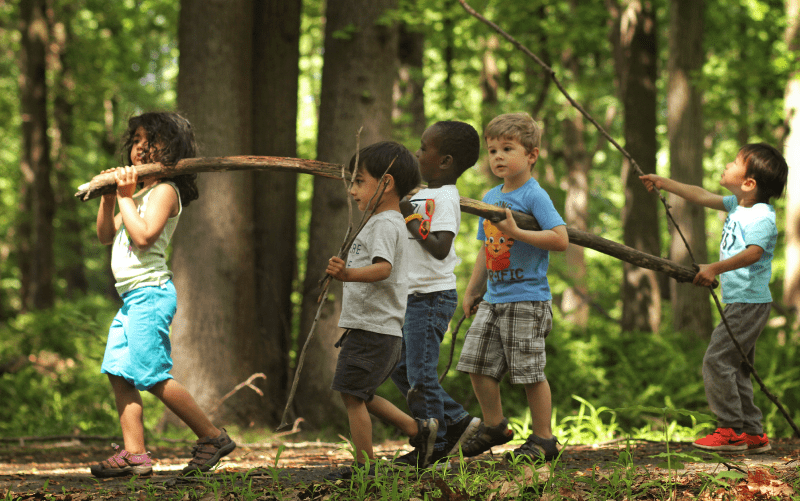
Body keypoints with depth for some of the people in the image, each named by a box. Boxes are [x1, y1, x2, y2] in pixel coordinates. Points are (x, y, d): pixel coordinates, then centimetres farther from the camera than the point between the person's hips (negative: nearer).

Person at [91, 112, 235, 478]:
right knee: (119, 374, 3)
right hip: (131, 297, 10)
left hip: (150, 293, -10)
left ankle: (212, 437, -5)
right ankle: (134, 453, 2)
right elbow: (106, 236, 20)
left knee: (152, 376, -13)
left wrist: (125, 197, -14)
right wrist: (108, 199, 7)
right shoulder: (139, 194, 21)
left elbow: (144, 235, -22)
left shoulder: (164, 191, -8)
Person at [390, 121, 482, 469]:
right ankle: (457, 421, 21)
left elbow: (440, 247, -27)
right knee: (400, 369, 13)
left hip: (432, 296, -10)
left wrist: (410, 218, -20)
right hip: (413, 296, 10)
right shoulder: (423, 195, 14)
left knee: (420, 373, -5)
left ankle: (433, 448, 5)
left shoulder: (444, 198, -16)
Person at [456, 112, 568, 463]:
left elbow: (560, 239, -21)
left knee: (530, 371, -3)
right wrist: (471, 291, 22)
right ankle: (494, 425, 25)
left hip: (527, 300, -7)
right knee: (477, 361, 7)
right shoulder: (490, 198, 13)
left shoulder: (534, 196, -10)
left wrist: (516, 232, -24)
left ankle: (543, 438, 9)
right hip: (493, 299, 7)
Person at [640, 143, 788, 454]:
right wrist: (665, 184, 27)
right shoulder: (737, 205, 12)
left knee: (716, 361, -12)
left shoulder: (761, 217, -18)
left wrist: (715, 268, -38)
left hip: (750, 303, -10)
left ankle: (731, 430, -8)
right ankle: (753, 434, 15)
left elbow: (753, 253, -33)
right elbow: (703, 197, 24)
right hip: (739, 303, 10)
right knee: (736, 368, 12)